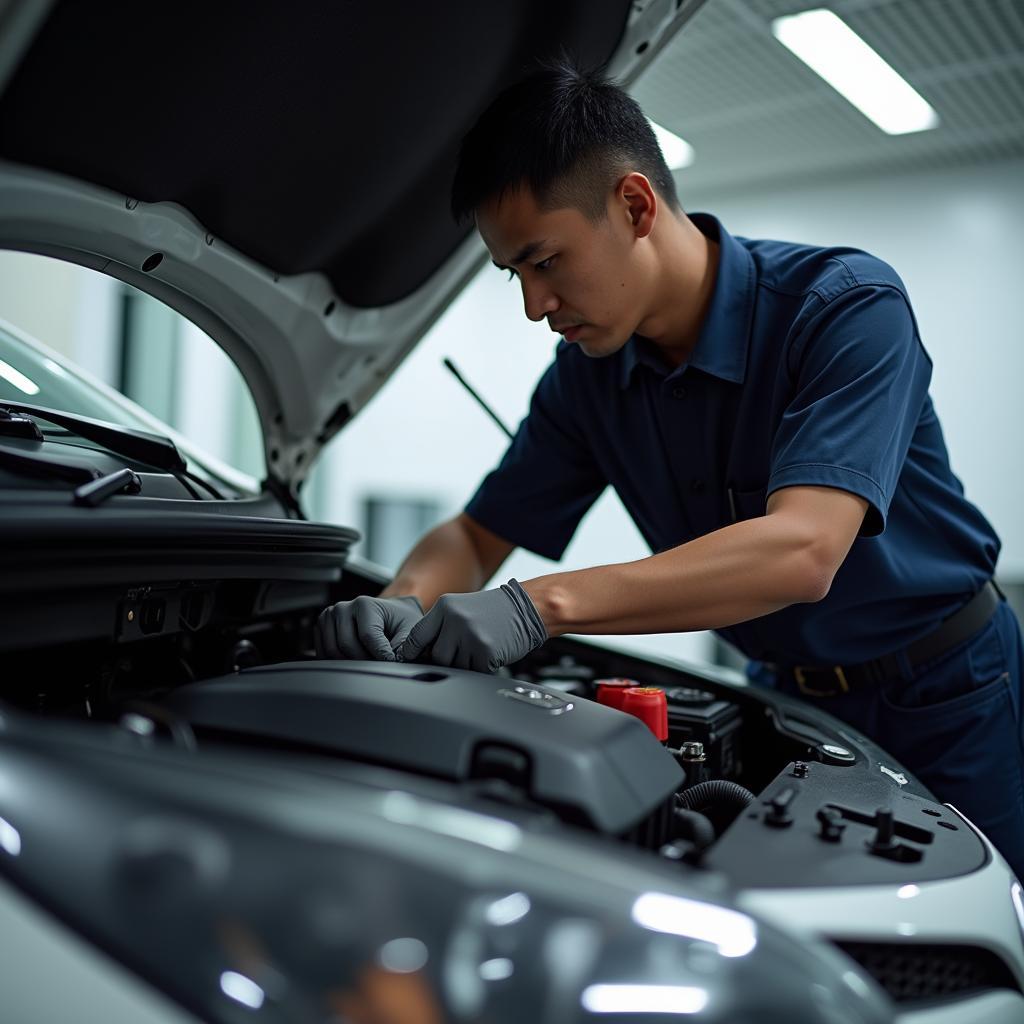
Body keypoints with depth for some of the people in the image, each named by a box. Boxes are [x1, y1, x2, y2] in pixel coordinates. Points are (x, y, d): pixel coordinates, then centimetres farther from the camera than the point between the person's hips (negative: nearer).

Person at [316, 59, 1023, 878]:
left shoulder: (847, 302, -26)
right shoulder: (589, 374, -8)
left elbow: (800, 554, -39)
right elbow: (475, 537, -2)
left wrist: (543, 605, -45)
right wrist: (400, 605, -26)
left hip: (950, 695, -4)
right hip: (794, 696, 4)